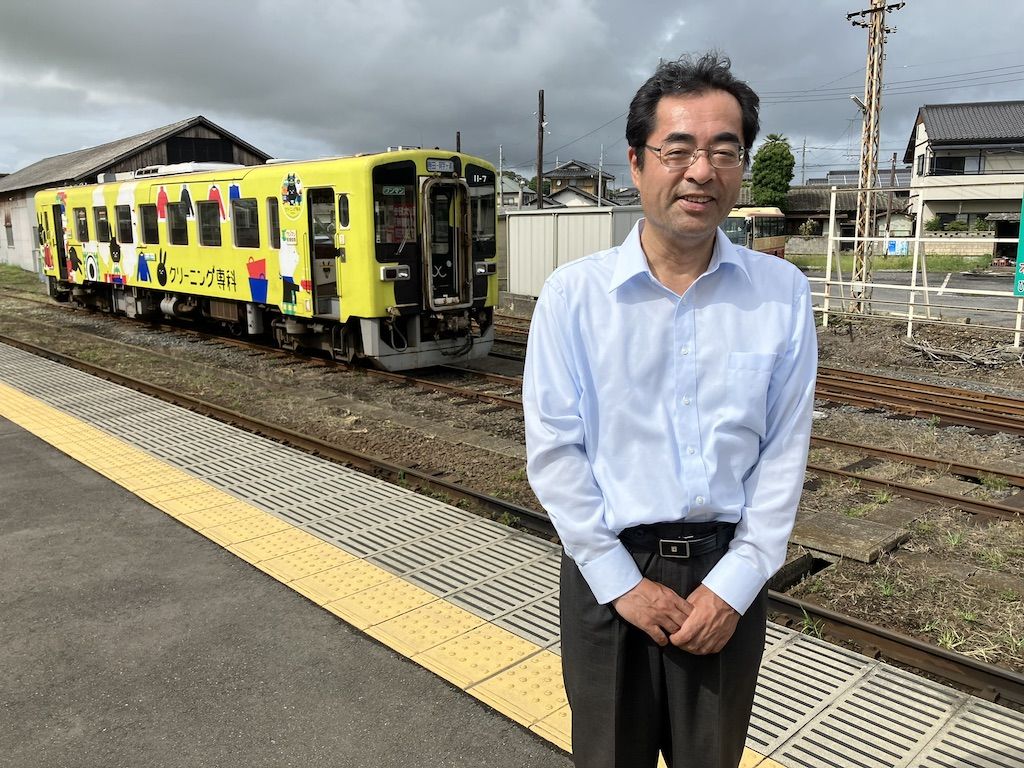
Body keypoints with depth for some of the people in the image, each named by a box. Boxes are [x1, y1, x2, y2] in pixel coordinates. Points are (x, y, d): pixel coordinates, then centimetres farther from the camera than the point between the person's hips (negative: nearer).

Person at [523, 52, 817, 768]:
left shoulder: (782, 292, -3)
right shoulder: (573, 293, -8)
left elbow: (784, 452, -2)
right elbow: (553, 449, -8)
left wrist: (734, 583, -8)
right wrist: (622, 582, -9)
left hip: (727, 572, 1)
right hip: (609, 568, -1)